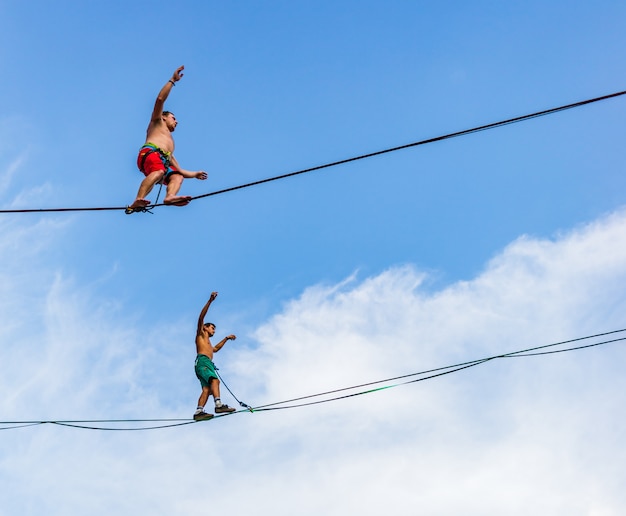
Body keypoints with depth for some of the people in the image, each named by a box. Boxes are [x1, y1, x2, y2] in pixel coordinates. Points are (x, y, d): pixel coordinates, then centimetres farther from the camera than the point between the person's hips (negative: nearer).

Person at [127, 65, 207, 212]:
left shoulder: (170, 142, 44)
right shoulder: (158, 122, 30)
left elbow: (179, 171, 39)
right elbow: (160, 99, 13)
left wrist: (195, 174, 32)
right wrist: (172, 80, 14)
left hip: (164, 161, 7)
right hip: (150, 152, -7)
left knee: (177, 176, -19)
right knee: (158, 172, -36)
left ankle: (170, 197, -49)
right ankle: (138, 200, -55)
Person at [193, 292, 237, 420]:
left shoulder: (208, 342, 37)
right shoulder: (201, 334, 15)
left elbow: (215, 349, 57)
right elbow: (201, 318, 1)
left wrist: (226, 338, 57)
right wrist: (210, 301, -7)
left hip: (208, 364, 9)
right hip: (203, 361, -9)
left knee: (207, 388, -10)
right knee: (215, 380, -27)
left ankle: (199, 411, -25)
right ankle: (218, 405, -44)